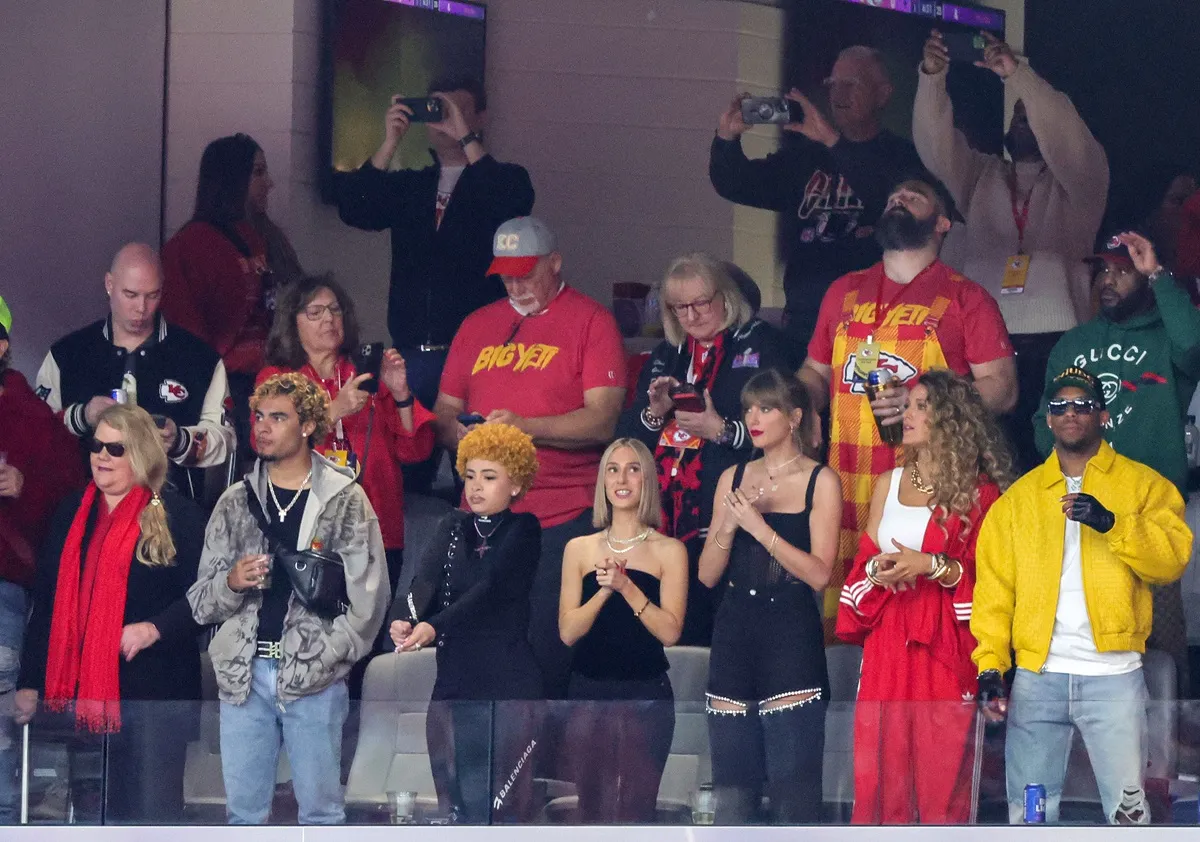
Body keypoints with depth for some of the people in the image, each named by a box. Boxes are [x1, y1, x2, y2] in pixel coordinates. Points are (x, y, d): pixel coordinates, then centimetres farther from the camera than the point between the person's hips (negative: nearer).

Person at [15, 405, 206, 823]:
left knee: (155, 812, -4)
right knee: (107, 806, 9)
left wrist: (156, 628, -23)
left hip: (158, 691, -5)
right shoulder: (73, 514, 13)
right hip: (83, 689, 5)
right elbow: (46, 604, 14)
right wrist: (30, 681, 10)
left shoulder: (177, 515, -3)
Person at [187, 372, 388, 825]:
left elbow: (369, 594, -3)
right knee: (244, 808, 6)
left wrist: (326, 656, -10)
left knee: (320, 805, 0)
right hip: (242, 676, 3)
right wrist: (231, 583, -11)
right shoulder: (236, 502, 10)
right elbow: (200, 601, 10)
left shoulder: (347, 500, 2)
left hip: (314, 680, -3)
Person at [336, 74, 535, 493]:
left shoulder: (506, 180, 6)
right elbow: (354, 210, 1)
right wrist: (390, 142, -7)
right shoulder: (407, 187, 18)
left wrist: (466, 137, -17)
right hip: (412, 355, 4)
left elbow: (512, 205, -17)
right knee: (405, 471, 3)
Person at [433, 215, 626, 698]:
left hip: (563, 516, -5)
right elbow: (444, 411, 20)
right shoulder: (478, 325, 17)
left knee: (550, 648, -7)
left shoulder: (591, 322, 0)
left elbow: (603, 420, -9)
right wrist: (455, 431, -3)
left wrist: (526, 427, -20)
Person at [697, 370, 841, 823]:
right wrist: (728, 526, -6)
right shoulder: (734, 478, 13)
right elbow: (708, 574, 10)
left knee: (793, 789, -9)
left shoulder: (820, 481, 0)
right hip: (735, 636, 5)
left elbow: (819, 573, -10)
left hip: (792, 637, -5)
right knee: (730, 790, 4)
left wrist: (760, 528, -14)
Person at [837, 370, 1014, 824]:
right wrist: (877, 570, -1)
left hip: (945, 650, -5)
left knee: (943, 772, -6)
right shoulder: (889, 484, 16)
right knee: (881, 769, 0)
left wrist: (931, 566, -16)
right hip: (887, 645, 5)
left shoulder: (979, 491, -1)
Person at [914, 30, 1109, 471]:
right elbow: (937, 145, 5)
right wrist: (931, 77, -11)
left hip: (1056, 340, -3)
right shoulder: (981, 177, 21)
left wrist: (1018, 75, -19)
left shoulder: (1077, 183, 10)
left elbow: (1068, 140, -10)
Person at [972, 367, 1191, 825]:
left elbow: (1172, 558, -7)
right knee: (1028, 814, 4)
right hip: (1036, 676, 3)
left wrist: (1112, 524, -21)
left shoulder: (1143, 485, 7)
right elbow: (994, 586, 7)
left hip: (1114, 675, -3)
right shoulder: (1019, 497, 14)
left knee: (1129, 810, -7)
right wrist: (990, 666, -4)